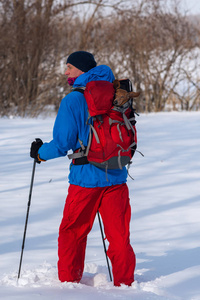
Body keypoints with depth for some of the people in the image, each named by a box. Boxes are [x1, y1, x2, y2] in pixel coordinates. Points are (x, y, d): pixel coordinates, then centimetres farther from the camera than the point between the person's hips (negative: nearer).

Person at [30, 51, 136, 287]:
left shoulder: (73, 100, -10)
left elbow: (63, 144, -11)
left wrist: (40, 153, 7)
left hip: (86, 178, -4)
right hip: (116, 176, 4)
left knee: (72, 232, 13)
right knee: (119, 234, 9)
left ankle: (68, 281, 20)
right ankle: (125, 283, 10)